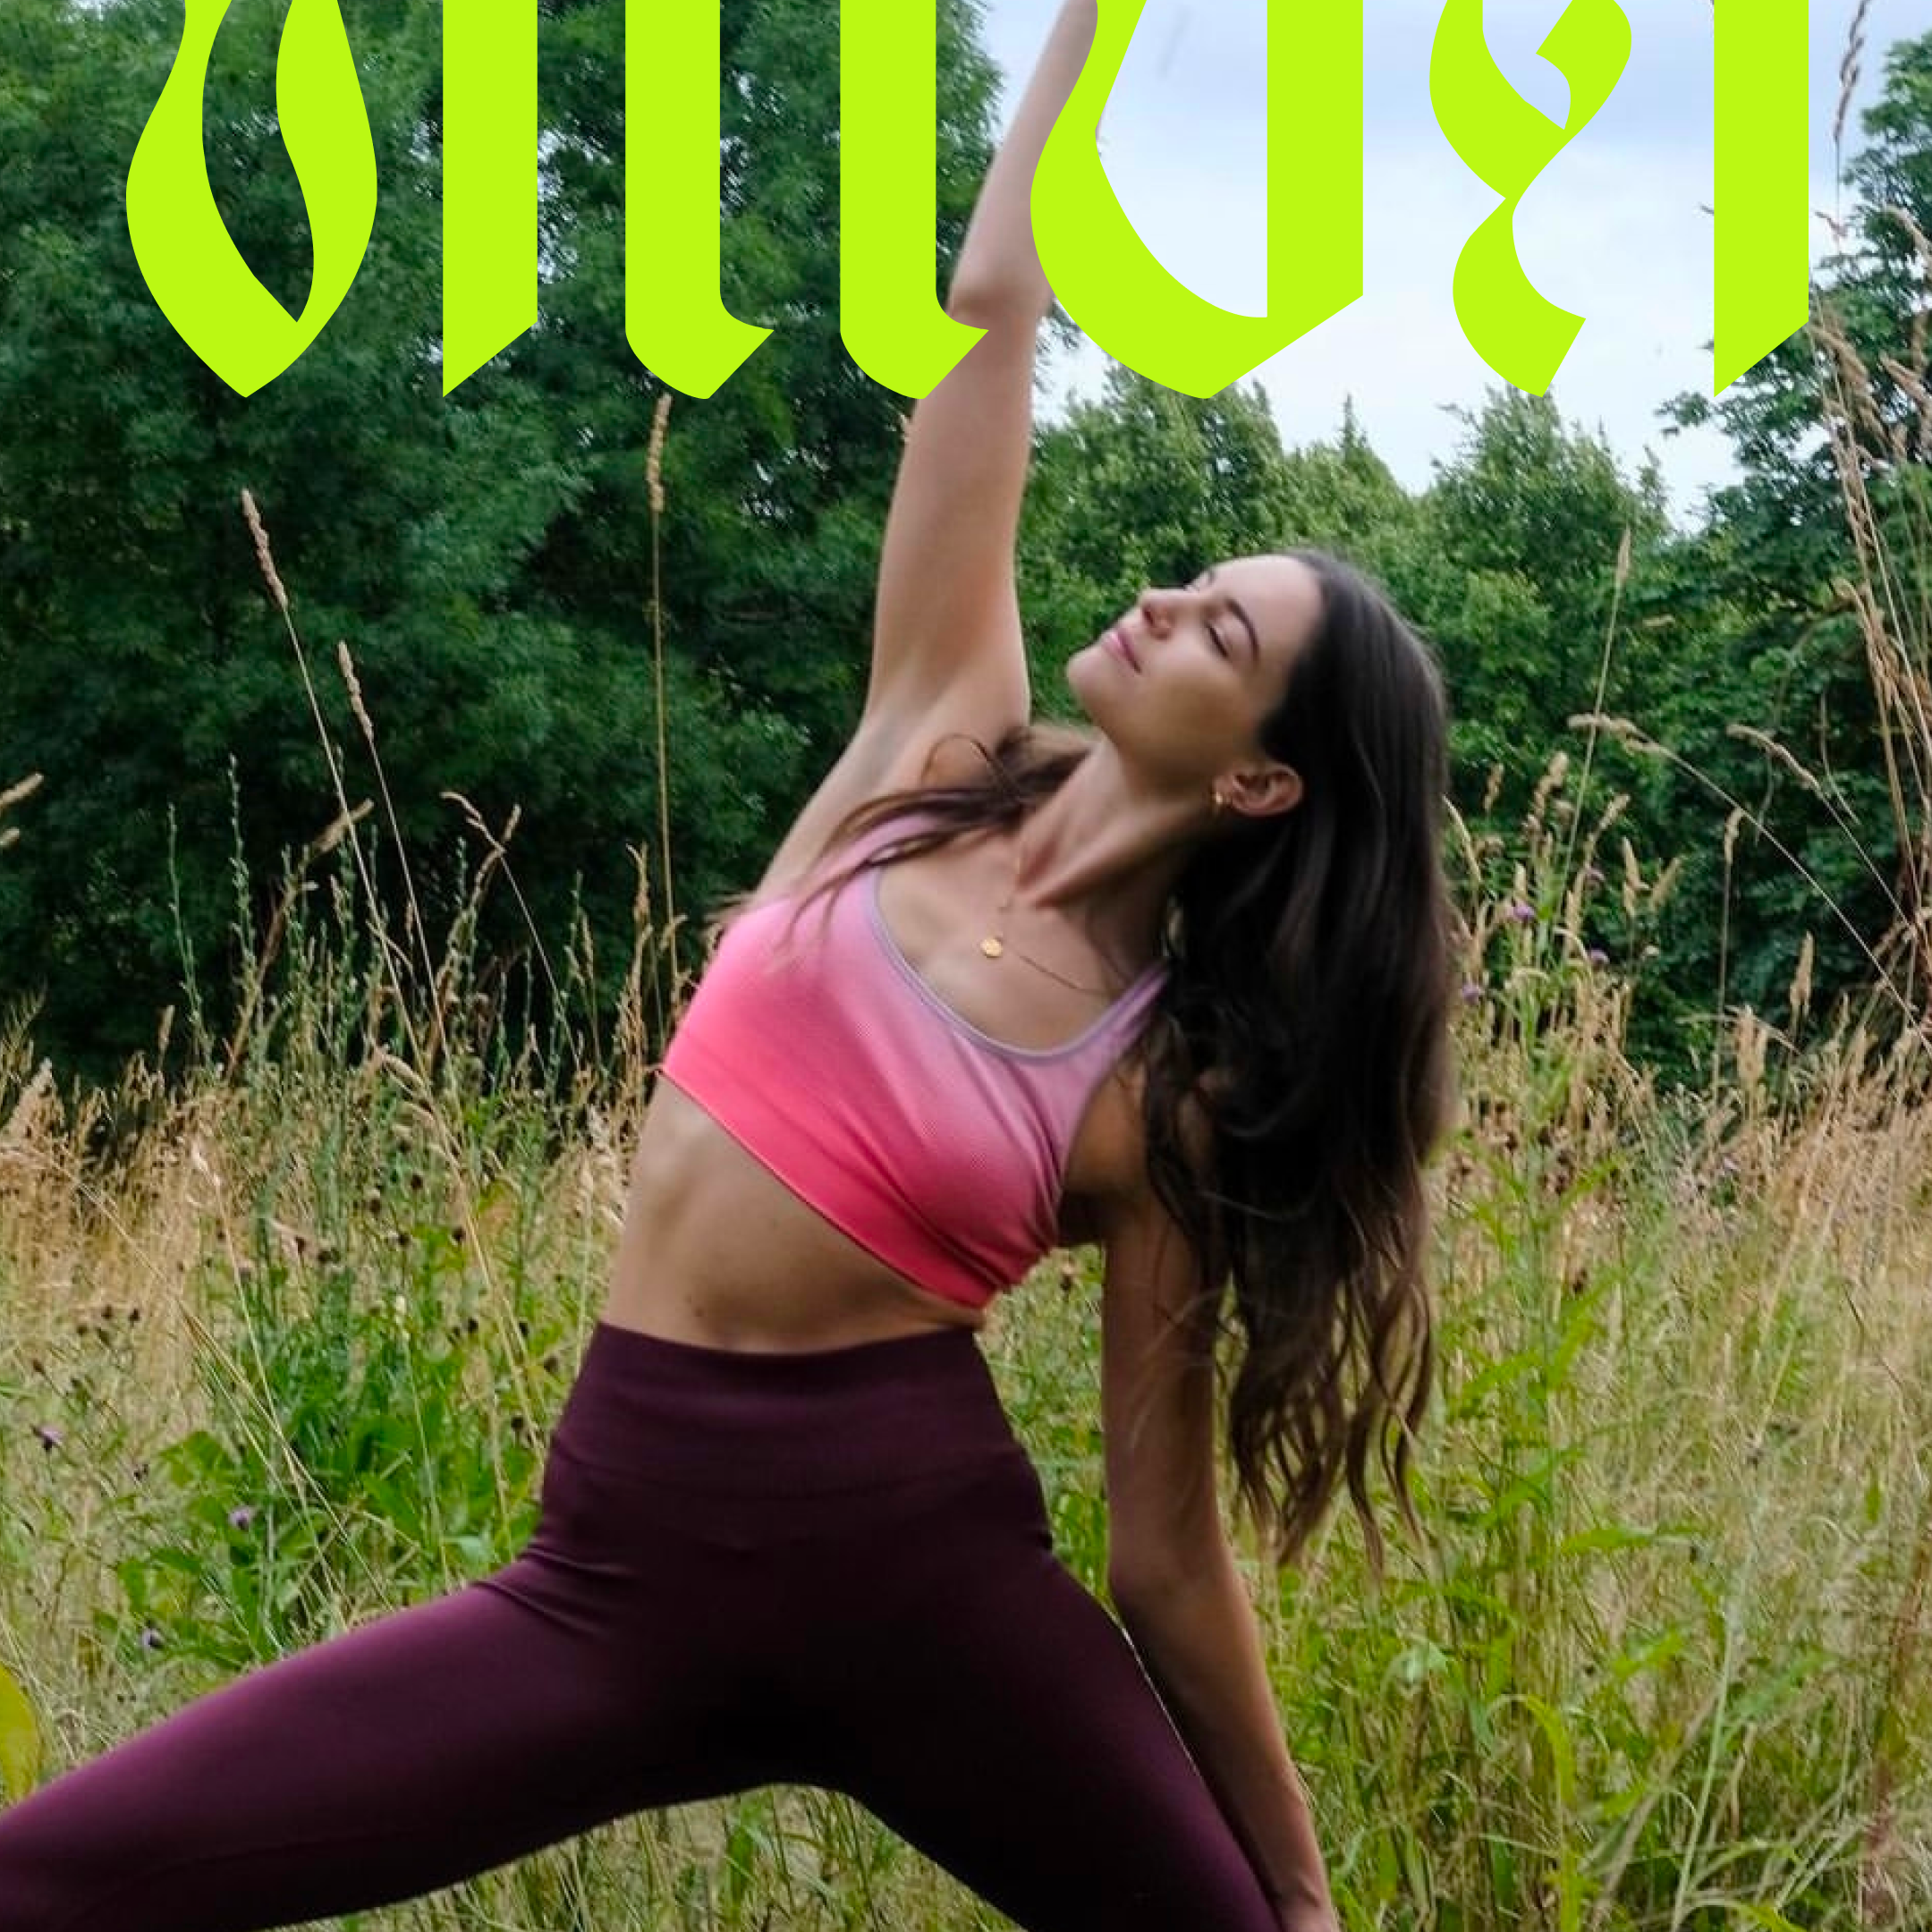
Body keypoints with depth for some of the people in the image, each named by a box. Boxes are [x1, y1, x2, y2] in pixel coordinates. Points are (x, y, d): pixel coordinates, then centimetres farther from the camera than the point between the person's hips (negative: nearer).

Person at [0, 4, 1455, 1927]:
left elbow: (1170, 1553, 2)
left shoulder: (1171, 1093, -5)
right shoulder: (937, 749, 4)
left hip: (915, 1553, -3)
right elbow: (987, 308, 4)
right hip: (632, 1554, 3)